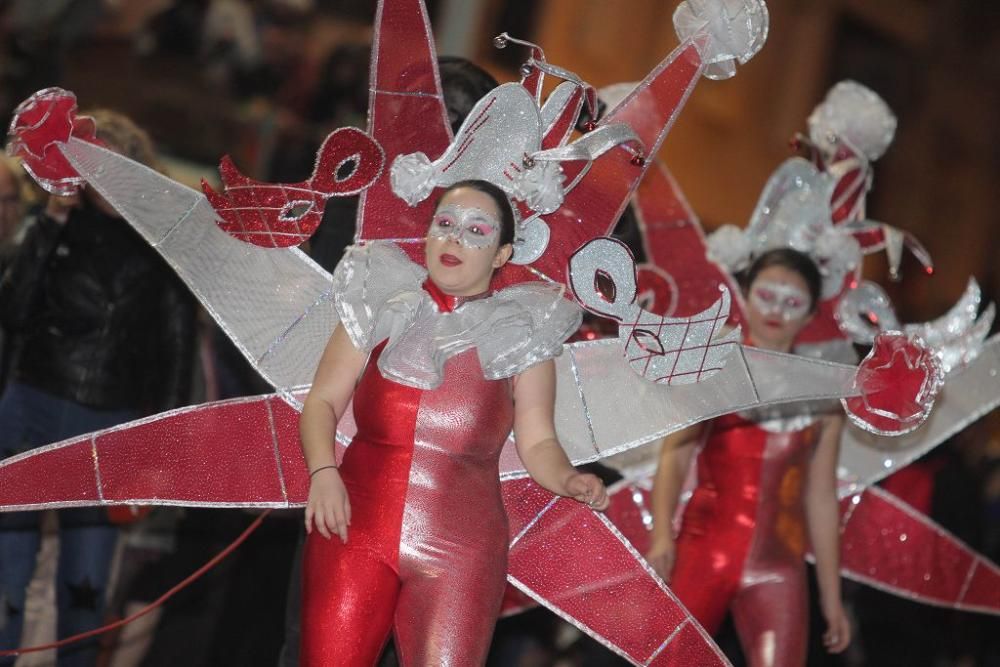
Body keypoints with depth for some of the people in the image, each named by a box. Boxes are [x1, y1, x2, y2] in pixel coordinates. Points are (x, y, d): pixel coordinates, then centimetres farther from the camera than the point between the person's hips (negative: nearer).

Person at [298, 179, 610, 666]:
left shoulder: (519, 332, 4)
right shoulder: (381, 307, 5)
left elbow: (537, 442, 6)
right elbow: (323, 400, 6)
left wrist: (570, 480, -15)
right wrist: (323, 471, -11)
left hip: (458, 549, -1)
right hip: (355, 533, 1)